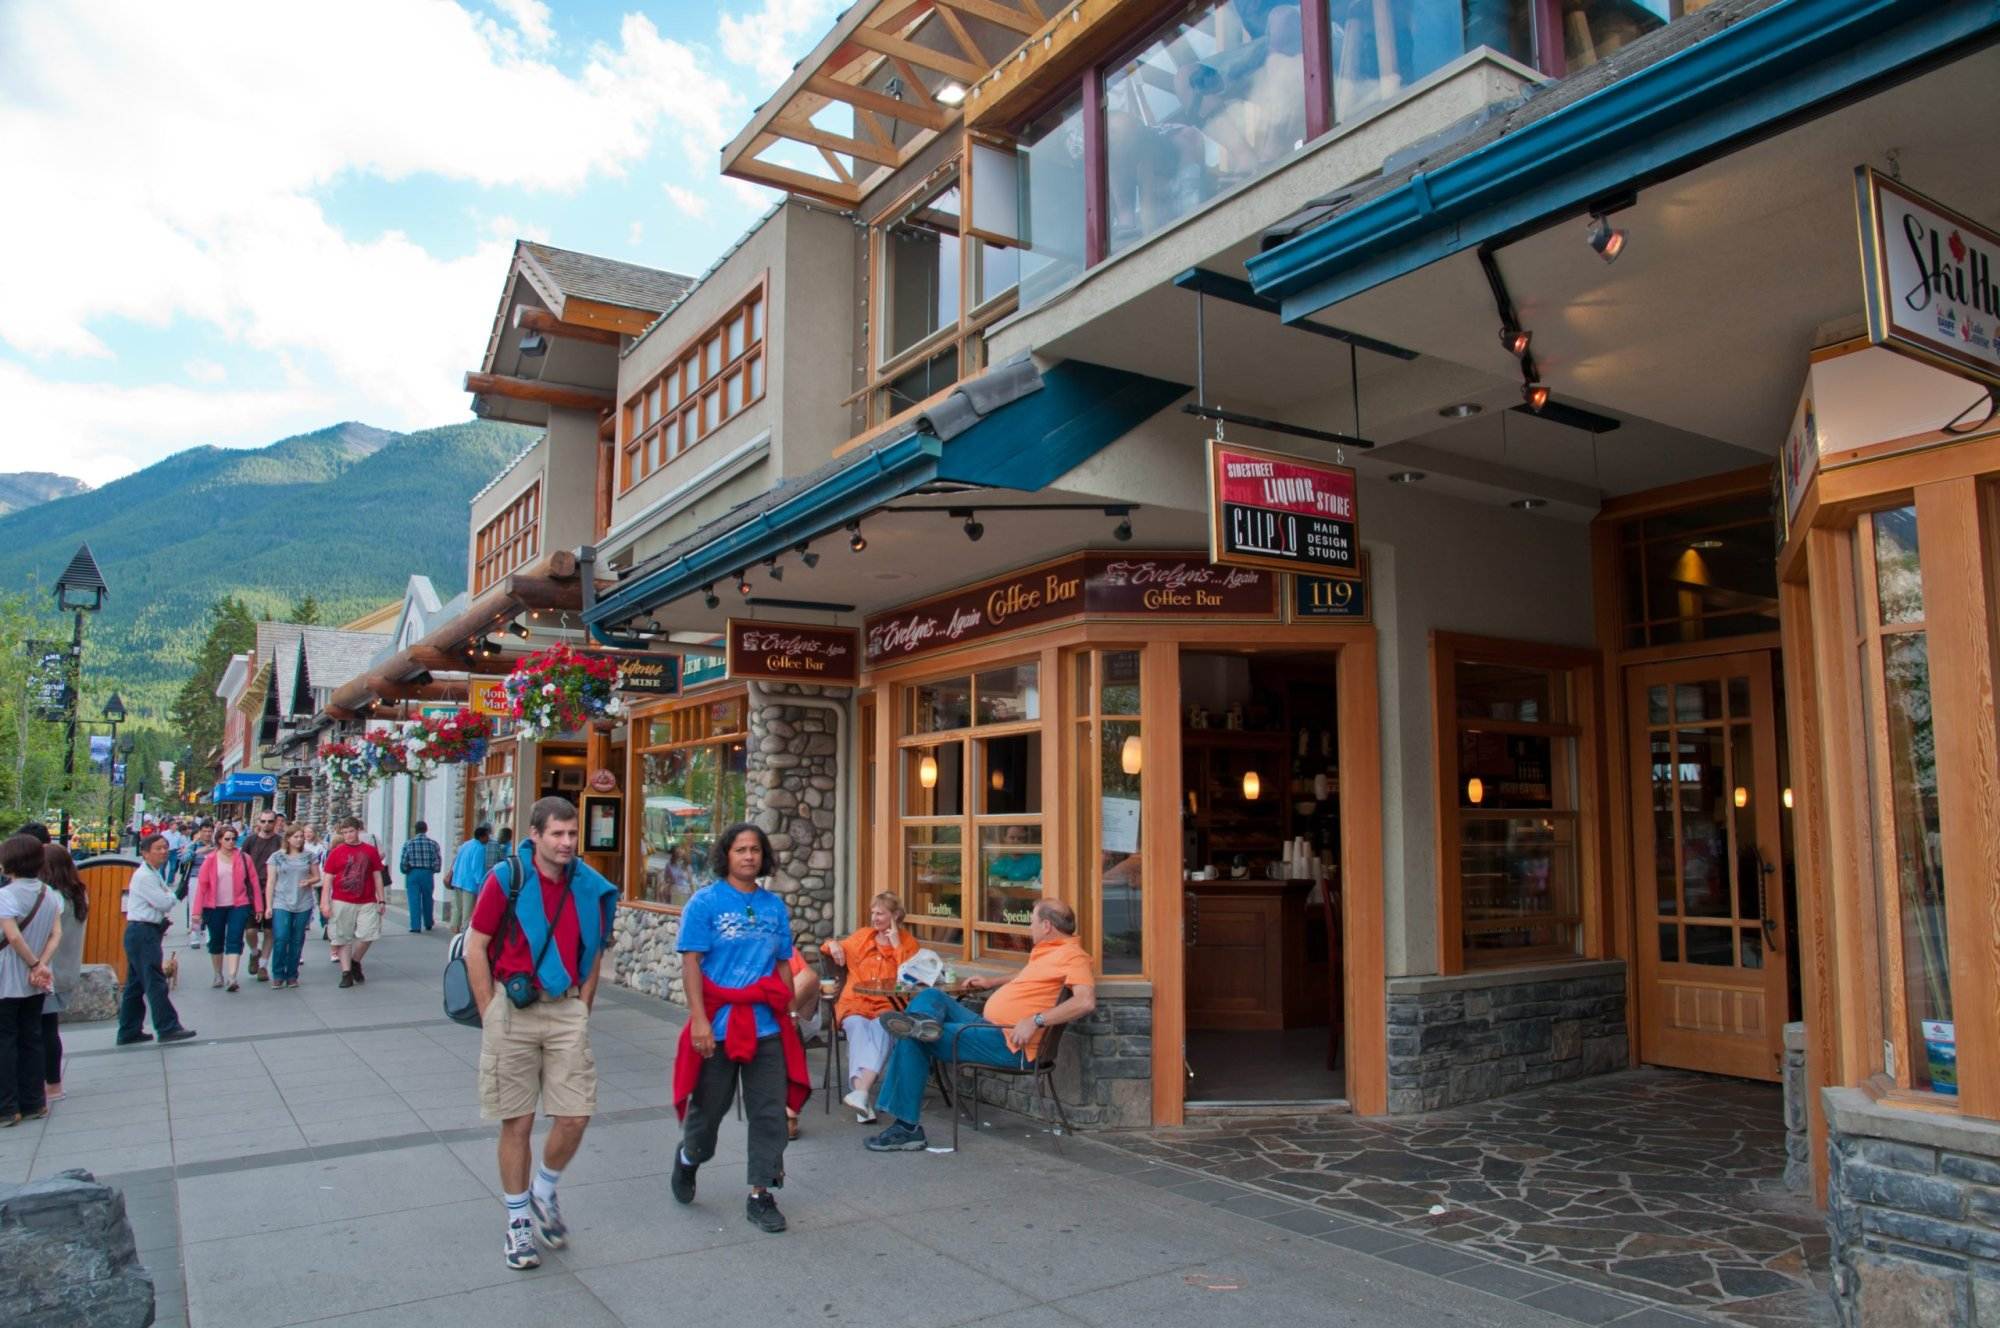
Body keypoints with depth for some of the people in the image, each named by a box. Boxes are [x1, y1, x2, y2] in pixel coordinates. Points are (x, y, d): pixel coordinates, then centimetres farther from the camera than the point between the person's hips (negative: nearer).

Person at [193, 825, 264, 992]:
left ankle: (232, 977, -14)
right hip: (215, 907, 1)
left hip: (238, 905, -1)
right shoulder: (211, 859, -2)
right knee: (216, 941, 13)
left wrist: (258, 907, -1)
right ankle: (218, 976, 29)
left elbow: (254, 882, 0)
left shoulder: (244, 858, -1)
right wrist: (197, 910, -8)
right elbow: (202, 884, -4)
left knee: (234, 940, -9)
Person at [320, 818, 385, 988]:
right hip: (342, 903, -1)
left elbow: (377, 877, 11)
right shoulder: (336, 852, 3)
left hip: (367, 903, 1)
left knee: (368, 933, -7)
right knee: (343, 938, 3)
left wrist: (381, 900, 8)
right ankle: (346, 973, 11)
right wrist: (324, 902, -5)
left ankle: (355, 962, 19)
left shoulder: (370, 850, 7)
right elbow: (327, 878, 2)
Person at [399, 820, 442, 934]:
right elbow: (438, 861, -4)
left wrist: (405, 871, 12)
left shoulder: (408, 843, -2)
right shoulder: (433, 843, 0)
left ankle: (416, 926, -3)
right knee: (427, 900, 16)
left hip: (412, 874, -1)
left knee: (414, 901, 1)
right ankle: (428, 923, 28)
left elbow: (403, 861, -5)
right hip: (427, 874, 1)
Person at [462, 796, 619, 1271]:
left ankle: (544, 1193, 28)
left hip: (567, 1009, 3)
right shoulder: (506, 879, -7)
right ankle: (518, 1220, 24)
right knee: (517, 1122, 6)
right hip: (513, 1007, -3)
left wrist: (581, 1009, 7)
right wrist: (491, 1017, -5)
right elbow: (475, 948, -4)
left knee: (576, 1116, 0)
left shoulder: (588, 886, 3)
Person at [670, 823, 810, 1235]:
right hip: (718, 1025, -3)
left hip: (766, 1026, 3)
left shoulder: (775, 906, 8)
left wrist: (787, 1014, 9)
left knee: (770, 1112, 2)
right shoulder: (705, 902, -4)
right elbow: (691, 963, -9)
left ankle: (760, 1195, 15)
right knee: (708, 1106, 12)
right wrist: (699, 1020, -17)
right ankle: (688, 1158, 44)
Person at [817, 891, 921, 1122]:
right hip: (855, 1002, 1)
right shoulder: (862, 935, 20)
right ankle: (863, 1102, -46)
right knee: (858, 1027, -34)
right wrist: (833, 945, 12)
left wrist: (896, 946, -3)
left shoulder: (908, 942, 12)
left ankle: (860, 1092, -51)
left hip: (887, 1004, -1)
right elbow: (836, 949, 36)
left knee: (881, 1028, -37)